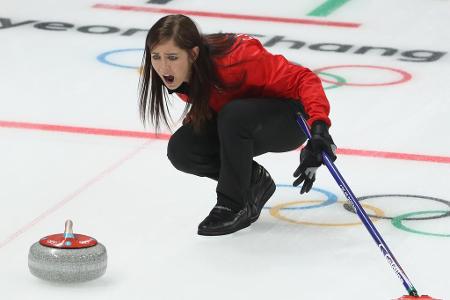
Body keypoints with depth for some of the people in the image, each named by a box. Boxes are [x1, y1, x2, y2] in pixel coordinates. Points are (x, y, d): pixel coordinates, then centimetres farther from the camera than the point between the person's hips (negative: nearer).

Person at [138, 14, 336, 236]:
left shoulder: (236, 58, -34)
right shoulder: (179, 76, -13)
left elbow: (303, 79, -34)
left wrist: (319, 124, -48)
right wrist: (195, 116, -7)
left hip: (289, 118, -7)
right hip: (236, 125, 7)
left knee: (234, 116, -36)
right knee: (181, 149, -17)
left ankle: (234, 205, -17)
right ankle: (254, 182, 4)